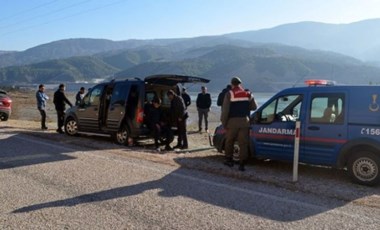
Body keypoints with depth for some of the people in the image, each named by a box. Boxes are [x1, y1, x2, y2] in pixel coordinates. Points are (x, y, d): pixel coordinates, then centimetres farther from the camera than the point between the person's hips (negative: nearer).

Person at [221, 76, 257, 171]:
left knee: (229, 142, 15)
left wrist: (224, 123, -2)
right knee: (243, 143, 2)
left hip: (232, 122, -2)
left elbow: (225, 110, -9)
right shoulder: (248, 94, 6)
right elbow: (254, 107, 12)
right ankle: (242, 164, 0)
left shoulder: (229, 94, -5)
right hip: (244, 122, 2)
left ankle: (229, 160, 24)